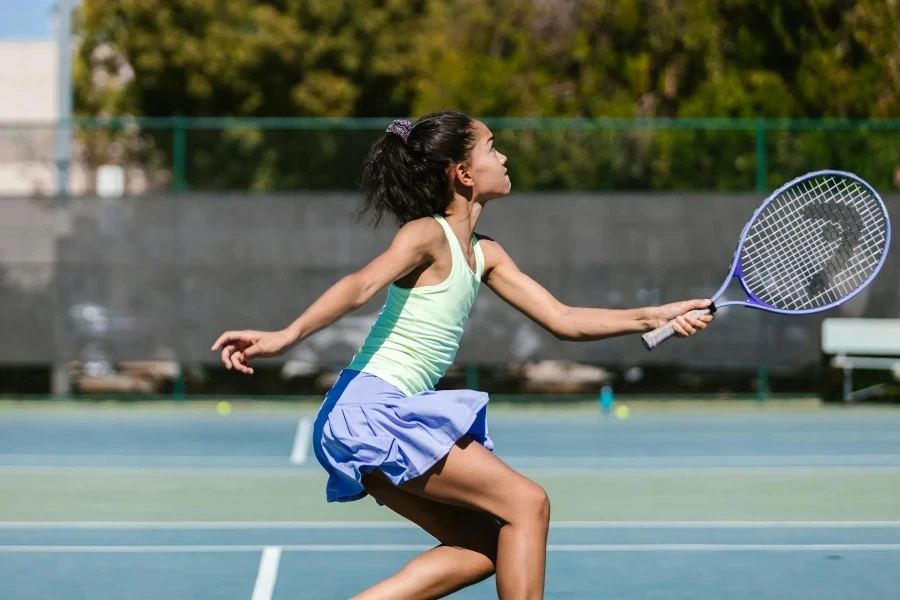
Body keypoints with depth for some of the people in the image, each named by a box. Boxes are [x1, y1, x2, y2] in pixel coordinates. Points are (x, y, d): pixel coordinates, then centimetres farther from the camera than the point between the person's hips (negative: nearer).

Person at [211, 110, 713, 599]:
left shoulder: (483, 255, 16)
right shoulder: (429, 235, -10)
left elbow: (563, 320, 16)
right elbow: (361, 287, -27)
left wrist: (655, 317, 9)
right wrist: (286, 336, -42)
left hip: (389, 422, 10)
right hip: (371, 410, -10)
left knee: (484, 548, 9)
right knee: (527, 503, -10)